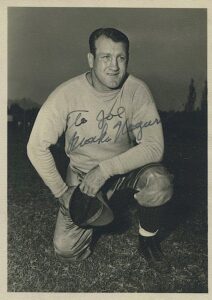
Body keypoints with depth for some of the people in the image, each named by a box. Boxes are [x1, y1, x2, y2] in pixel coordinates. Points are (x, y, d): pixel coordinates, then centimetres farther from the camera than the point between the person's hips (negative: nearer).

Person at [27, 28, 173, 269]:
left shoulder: (137, 90, -19)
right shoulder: (67, 94, -22)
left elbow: (154, 146, -23)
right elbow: (37, 147, -16)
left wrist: (106, 169, -31)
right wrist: (61, 191, -14)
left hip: (126, 167, 0)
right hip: (82, 172, 0)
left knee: (159, 181, -32)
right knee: (66, 250, -8)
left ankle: (148, 238, 1)